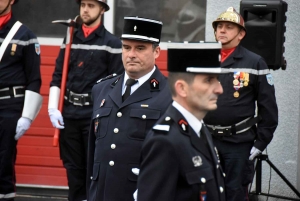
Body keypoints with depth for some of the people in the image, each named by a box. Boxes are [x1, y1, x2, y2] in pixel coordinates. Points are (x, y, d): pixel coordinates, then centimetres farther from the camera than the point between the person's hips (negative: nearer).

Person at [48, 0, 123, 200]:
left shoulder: (112, 43, -2)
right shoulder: (70, 39, 10)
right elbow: (58, 77, 11)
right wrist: (53, 108, 1)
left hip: (96, 114, -4)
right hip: (69, 113, 4)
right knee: (73, 166, 9)